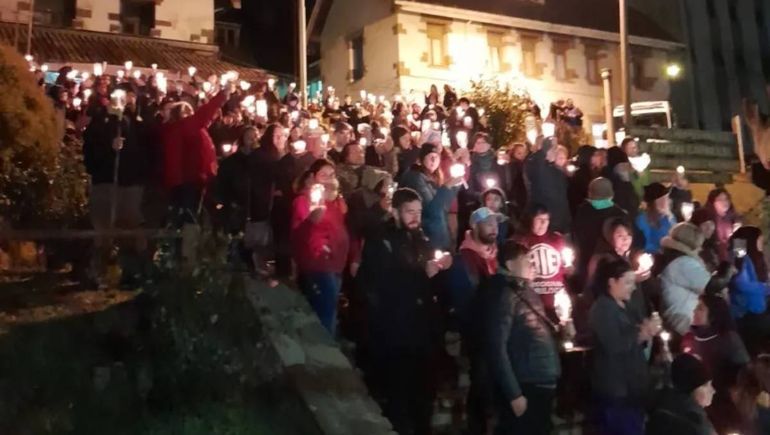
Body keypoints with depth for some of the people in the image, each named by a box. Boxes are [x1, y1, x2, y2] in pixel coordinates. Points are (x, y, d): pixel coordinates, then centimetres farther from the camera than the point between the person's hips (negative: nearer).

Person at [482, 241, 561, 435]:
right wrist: (514, 394, -20)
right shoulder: (504, 296, -14)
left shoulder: (529, 292, 13)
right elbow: (497, 347, -20)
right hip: (524, 388, -9)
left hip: (543, 385, 9)